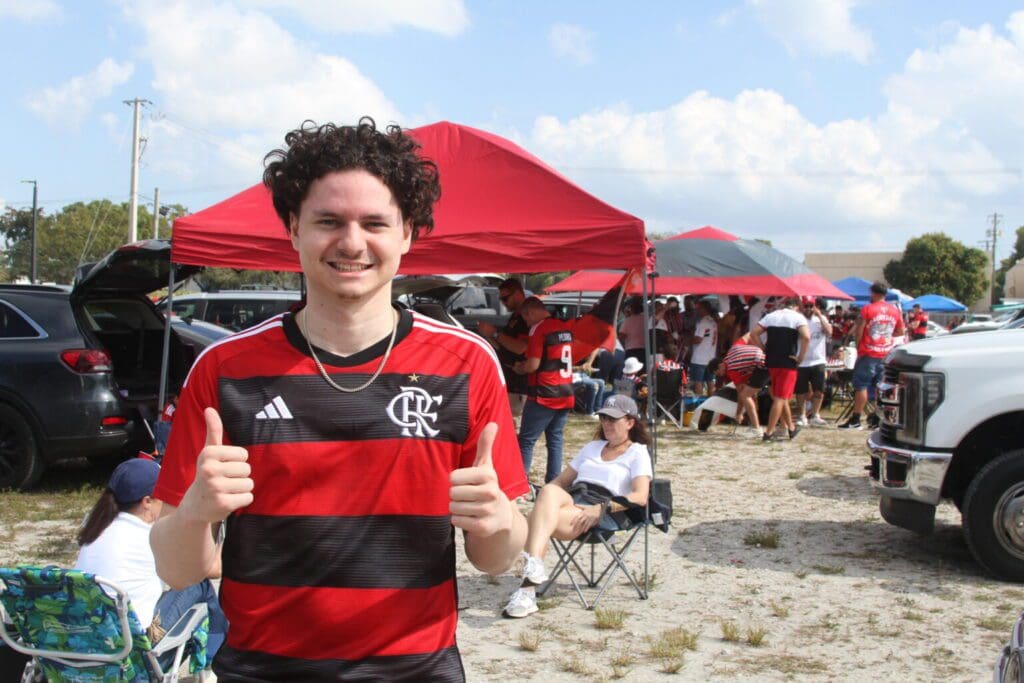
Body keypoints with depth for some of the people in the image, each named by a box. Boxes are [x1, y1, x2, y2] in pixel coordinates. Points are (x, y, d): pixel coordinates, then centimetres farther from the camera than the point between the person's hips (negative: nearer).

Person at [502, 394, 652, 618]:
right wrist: (542, 496, 5)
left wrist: (602, 508, -18)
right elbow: (562, 479, 29)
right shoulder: (593, 447, 32)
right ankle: (533, 567, -51)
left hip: (605, 514, -5)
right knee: (549, 491, -34)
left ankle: (527, 591, -44)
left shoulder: (638, 453, 12)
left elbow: (640, 497, -4)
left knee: (538, 520, -32)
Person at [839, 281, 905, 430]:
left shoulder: (867, 309, -9)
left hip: (868, 354, -5)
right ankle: (878, 417, 10)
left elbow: (858, 332, -9)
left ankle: (855, 419, -2)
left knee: (861, 385, -1)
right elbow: (900, 331, 14)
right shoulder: (895, 311, 6)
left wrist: (857, 345, 6)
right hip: (886, 355, 5)